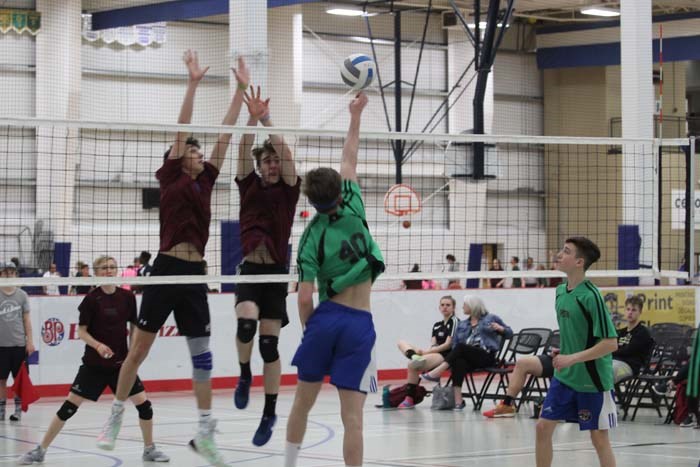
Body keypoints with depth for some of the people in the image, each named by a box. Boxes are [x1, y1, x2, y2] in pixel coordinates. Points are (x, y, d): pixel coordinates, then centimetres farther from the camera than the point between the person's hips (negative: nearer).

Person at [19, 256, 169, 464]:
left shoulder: (127, 297, -2)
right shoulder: (91, 299, -10)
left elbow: (133, 327, 10)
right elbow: (81, 331, -7)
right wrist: (97, 345, -23)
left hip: (120, 363, 3)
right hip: (94, 364, -3)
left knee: (143, 403, -3)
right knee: (69, 406, -5)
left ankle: (149, 449, 18)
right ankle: (40, 450, 5)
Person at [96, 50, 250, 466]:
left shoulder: (206, 181, 14)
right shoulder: (170, 177, 2)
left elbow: (225, 134, 12)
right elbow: (181, 129, -4)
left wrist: (242, 89, 9)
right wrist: (193, 83, -10)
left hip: (195, 274, 5)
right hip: (167, 268, -5)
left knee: (202, 352, 4)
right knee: (140, 347, 3)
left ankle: (205, 433, 8)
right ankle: (116, 416, 17)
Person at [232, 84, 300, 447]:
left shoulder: (288, 190, 4)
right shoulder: (250, 186, 7)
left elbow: (286, 154, -10)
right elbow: (244, 151, -7)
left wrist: (267, 121, -18)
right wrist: (252, 118, -21)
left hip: (276, 272, 0)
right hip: (250, 268, 0)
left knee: (269, 343, 0)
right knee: (246, 322, -27)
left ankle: (270, 414, 11)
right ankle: (244, 376, 2)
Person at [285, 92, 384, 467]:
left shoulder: (311, 237, -2)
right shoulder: (353, 212, -1)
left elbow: (305, 298, -7)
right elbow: (349, 161, 14)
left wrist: (309, 330, 9)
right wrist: (356, 115, 23)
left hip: (325, 317, 1)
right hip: (360, 323, -1)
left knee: (302, 401, 17)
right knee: (352, 415, -5)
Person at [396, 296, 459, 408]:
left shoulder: (454, 321, 1)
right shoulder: (437, 325, 22)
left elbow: (448, 344, -8)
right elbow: (433, 345, 10)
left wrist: (427, 352, -13)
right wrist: (424, 351, -14)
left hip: (447, 356, -8)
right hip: (434, 353, 8)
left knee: (412, 365, -29)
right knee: (402, 343, 0)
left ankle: (410, 399, -24)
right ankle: (415, 357, -31)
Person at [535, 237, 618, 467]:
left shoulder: (590, 296, -19)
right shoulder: (560, 291, 4)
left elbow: (611, 343, -21)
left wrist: (572, 359, -23)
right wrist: (562, 355, 11)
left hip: (593, 379, -7)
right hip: (564, 377, 7)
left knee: (599, 437, 1)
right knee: (543, 427, 4)